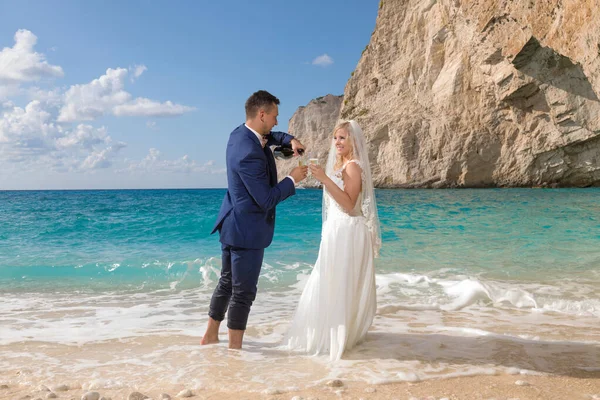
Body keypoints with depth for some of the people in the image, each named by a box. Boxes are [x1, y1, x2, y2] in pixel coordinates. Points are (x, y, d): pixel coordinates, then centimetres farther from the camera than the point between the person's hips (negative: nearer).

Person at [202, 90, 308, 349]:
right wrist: (293, 179, -10)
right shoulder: (249, 154, -27)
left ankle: (210, 336, 33)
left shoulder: (239, 133, 2)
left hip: (232, 225, 10)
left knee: (227, 283, 21)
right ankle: (234, 347, 11)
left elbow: (267, 136, 25)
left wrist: (290, 140, 7)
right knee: (244, 292, 1)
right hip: (247, 230, -10)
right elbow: (266, 199, -22)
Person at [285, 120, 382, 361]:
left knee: (339, 284, -4)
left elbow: (349, 205, -23)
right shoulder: (340, 165, 14)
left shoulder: (353, 166, -14)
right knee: (330, 283, 15)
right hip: (337, 232, 10)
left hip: (348, 233, -10)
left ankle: (339, 338, 6)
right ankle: (330, 333, 25)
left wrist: (325, 179, -27)